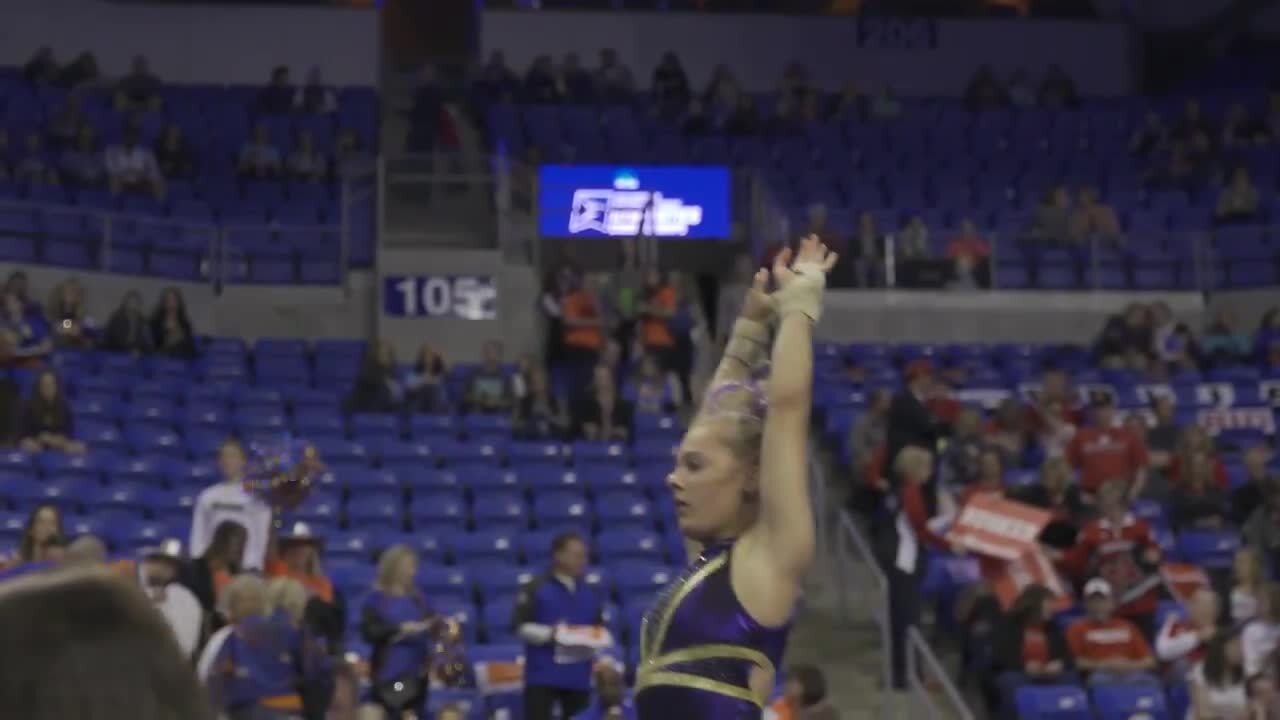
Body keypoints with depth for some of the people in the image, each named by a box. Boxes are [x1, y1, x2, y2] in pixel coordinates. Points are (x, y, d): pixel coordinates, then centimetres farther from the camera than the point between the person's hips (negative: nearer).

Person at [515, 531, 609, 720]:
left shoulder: (590, 594, 13)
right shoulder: (535, 589, -3)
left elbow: (600, 630, 19)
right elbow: (520, 626, -7)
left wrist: (594, 638, -5)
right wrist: (549, 634, -20)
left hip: (579, 676, 5)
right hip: (542, 675, -5)